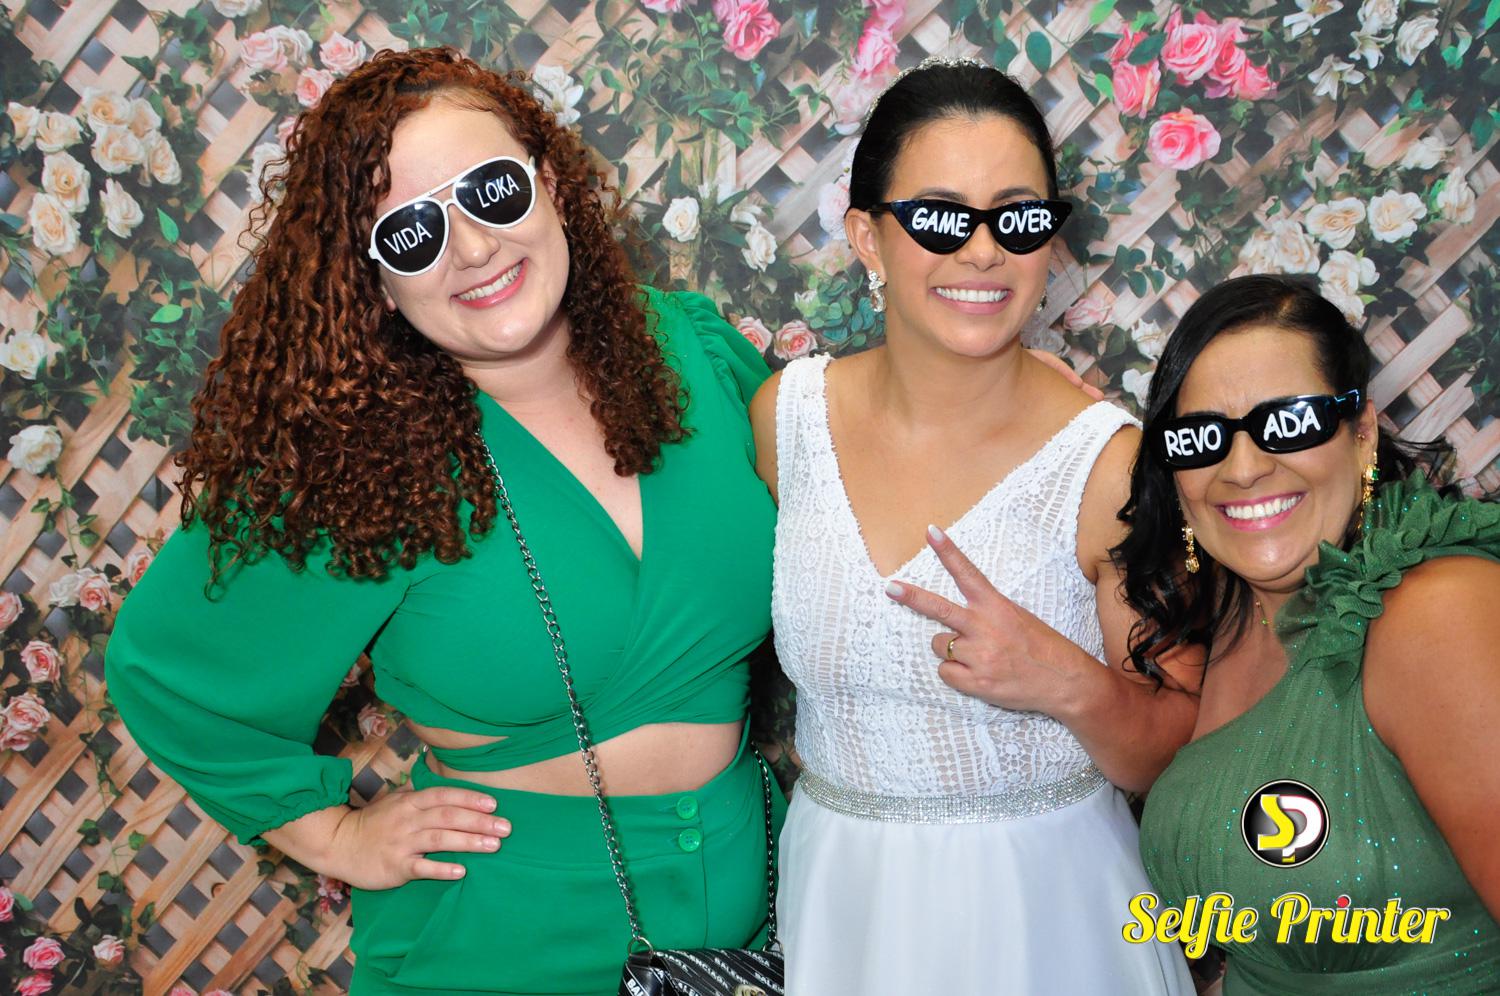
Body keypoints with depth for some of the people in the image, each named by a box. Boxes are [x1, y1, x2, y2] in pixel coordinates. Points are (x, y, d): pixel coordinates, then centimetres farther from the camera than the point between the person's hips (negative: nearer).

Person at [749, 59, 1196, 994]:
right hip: (840, 891, 3)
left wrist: (1074, 687, -26)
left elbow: (1175, 759, -9)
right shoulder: (785, 413, -8)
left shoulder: (1111, 465, -17)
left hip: (1046, 902, -2)